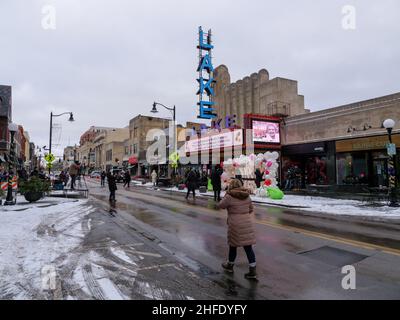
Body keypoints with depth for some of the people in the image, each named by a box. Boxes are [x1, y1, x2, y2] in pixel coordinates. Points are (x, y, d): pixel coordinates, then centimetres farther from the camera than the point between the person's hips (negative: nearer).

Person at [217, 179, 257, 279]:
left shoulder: (229, 197, -13)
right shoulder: (247, 196, 5)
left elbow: (220, 206, 1)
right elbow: (251, 209, 14)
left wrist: (226, 195, 5)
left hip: (235, 225, -5)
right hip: (247, 223, 5)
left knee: (233, 246, 14)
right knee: (248, 247, 9)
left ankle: (230, 265, 34)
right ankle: (252, 271, 10)